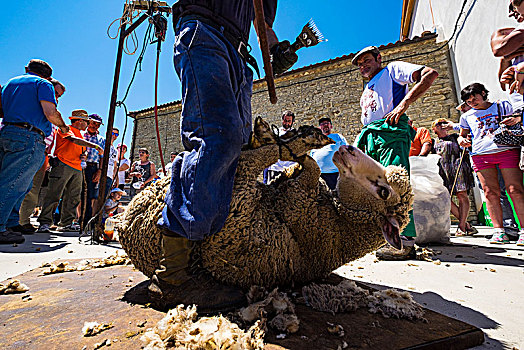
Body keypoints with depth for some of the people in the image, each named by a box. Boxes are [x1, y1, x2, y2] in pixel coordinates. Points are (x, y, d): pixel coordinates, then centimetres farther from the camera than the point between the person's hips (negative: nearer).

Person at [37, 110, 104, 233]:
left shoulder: (80, 135, 25)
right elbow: (74, 140, -19)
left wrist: (83, 155, 10)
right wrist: (95, 146, -27)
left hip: (77, 169, 8)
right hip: (63, 165, -8)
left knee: (73, 198, 6)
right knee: (54, 194, -10)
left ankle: (66, 223, 12)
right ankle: (45, 222, -6)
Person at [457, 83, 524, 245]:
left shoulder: (503, 106, 18)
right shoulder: (467, 116, 22)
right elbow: (462, 135, 27)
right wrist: (461, 140, 3)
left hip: (507, 150, -1)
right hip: (480, 155, 2)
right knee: (490, 192, -6)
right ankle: (499, 231, -4)